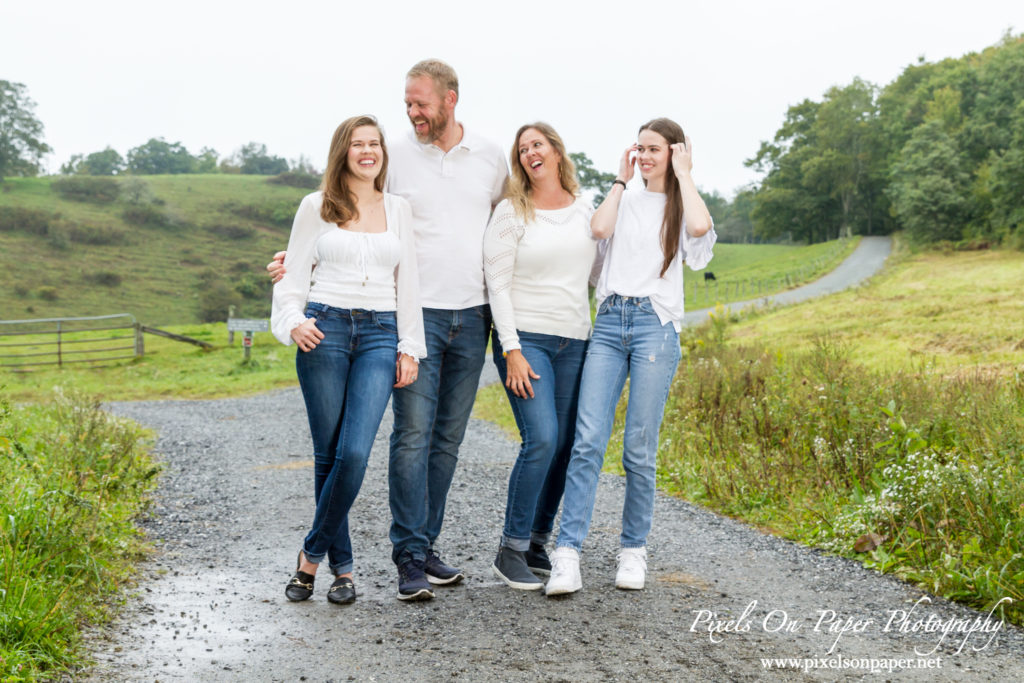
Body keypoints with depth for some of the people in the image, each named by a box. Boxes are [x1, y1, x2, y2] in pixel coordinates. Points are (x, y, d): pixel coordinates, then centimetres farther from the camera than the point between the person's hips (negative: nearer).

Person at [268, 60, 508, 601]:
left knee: (448, 437, 6)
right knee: (413, 434, -10)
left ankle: (425, 545, 15)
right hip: (415, 312, -3)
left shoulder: (490, 156, 9)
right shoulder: (394, 156, 1)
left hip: (472, 316, 3)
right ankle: (410, 558, -5)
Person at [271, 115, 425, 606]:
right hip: (325, 331, -1)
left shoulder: (399, 210, 14)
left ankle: (312, 553, 5)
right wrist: (293, 322, -11)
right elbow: (294, 275, 8)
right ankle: (342, 565, 14)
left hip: (380, 335, 1)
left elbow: (407, 283, 14)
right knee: (328, 454, 0)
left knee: (354, 452, -13)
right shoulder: (316, 207, 8)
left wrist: (410, 347, 7)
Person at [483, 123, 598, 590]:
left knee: (565, 445, 2)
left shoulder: (584, 210, 11)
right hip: (525, 338, -5)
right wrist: (511, 351, -13)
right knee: (542, 438, -17)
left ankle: (537, 542, 16)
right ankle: (510, 552, -7)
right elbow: (497, 284, -6)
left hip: (574, 342, 5)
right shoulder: (511, 213, -2)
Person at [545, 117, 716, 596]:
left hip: (655, 327, -2)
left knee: (638, 449, -3)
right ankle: (567, 555, -12)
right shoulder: (626, 201, 19)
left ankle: (634, 549, 13)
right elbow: (598, 228, -3)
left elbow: (700, 227, -14)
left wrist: (684, 175, -1)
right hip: (608, 323, 2)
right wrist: (621, 179, 8)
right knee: (588, 440, -10)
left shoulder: (681, 206, 11)